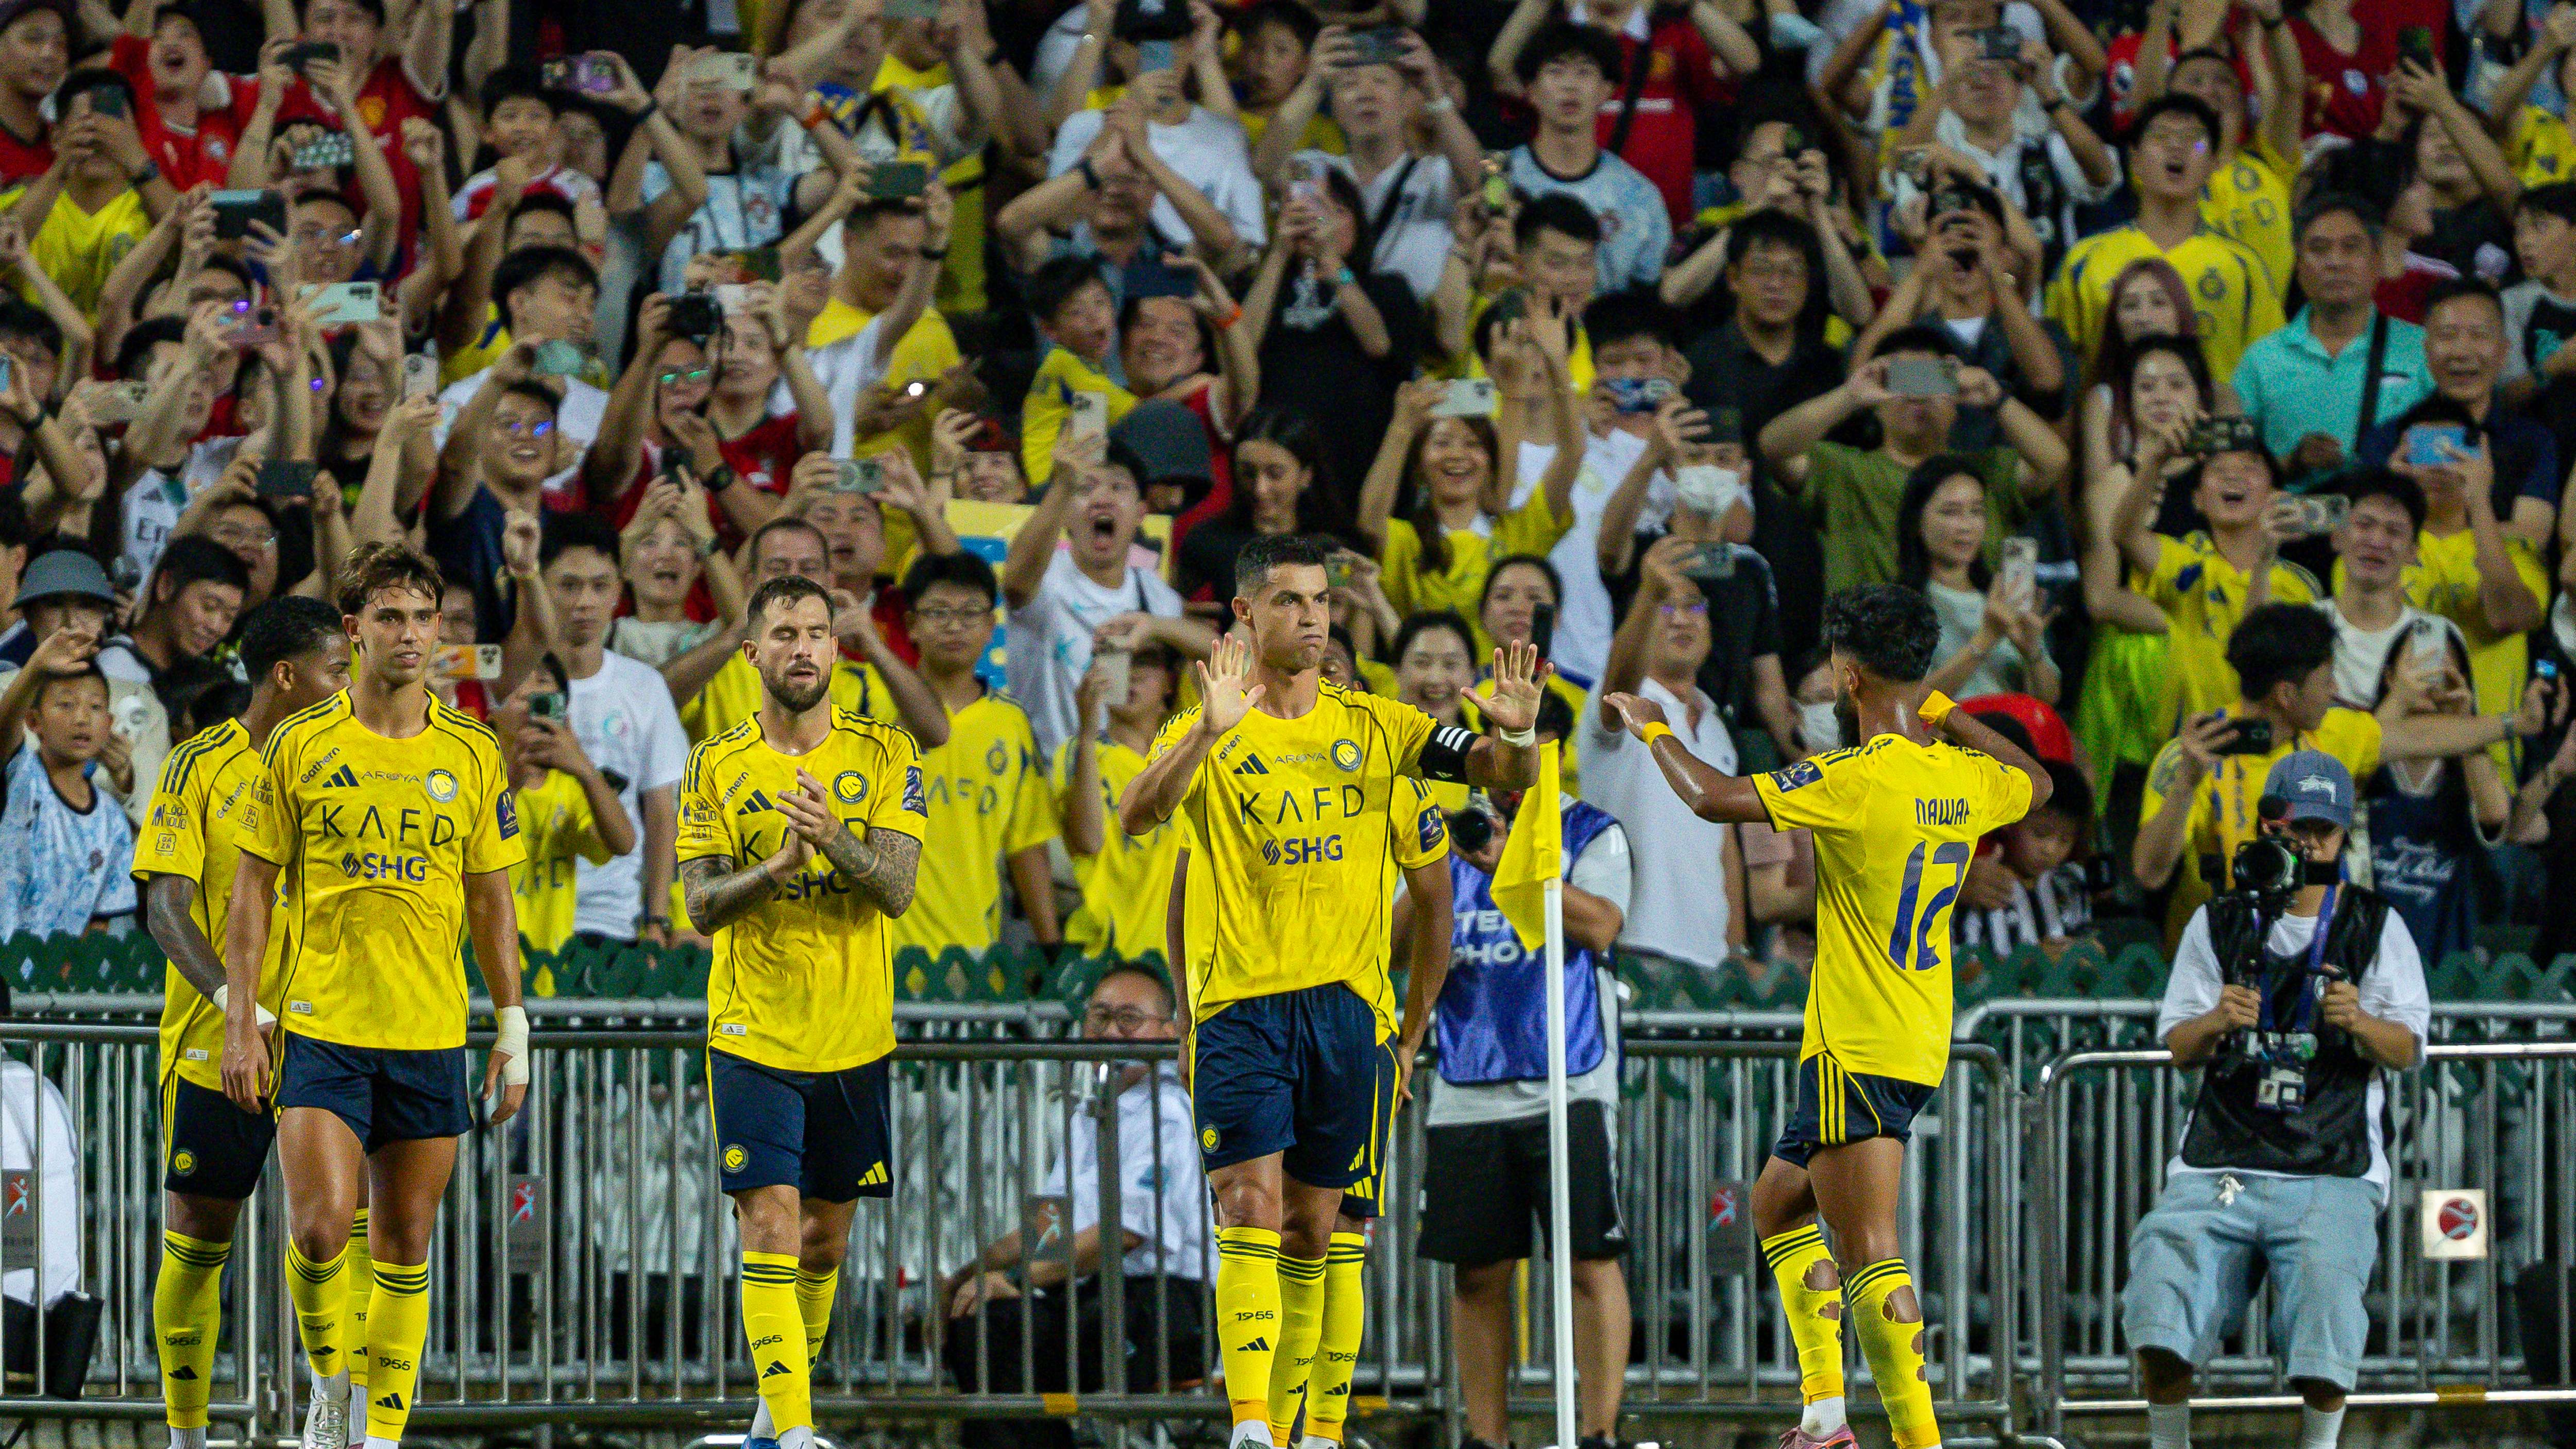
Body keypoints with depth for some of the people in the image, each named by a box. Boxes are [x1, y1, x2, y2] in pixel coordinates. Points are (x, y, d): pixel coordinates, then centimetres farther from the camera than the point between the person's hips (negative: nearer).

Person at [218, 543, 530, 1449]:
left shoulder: (472, 756, 6)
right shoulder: (299, 747, 0)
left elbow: (491, 901, 12)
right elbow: (253, 891, 3)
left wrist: (512, 1029, 7)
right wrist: (241, 1022, -3)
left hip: (432, 1035, 2)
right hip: (321, 1028, -2)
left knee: (405, 1248, 4)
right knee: (320, 1230, -15)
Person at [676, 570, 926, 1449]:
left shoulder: (884, 756, 2)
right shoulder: (716, 767, 2)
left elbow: (897, 888, -8)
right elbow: (702, 906, -5)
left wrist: (832, 838, -27)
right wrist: (779, 865, -24)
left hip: (856, 1038, 2)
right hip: (753, 1036, -2)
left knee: (825, 1239, 10)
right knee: (770, 1228, -12)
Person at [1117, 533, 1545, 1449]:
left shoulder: (1379, 731, 9)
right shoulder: (1206, 737, 1)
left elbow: (1503, 775, 5)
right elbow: (1136, 818, -18)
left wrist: (1516, 735, -19)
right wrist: (1210, 732, -32)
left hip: (1350, 1004, 3)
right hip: (1240, 1004, -3)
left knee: (1315, 1231, 6)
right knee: (1251, 1211, -14)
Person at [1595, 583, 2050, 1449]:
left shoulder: (1860, 779, -19)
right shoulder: (1967, 778, 5)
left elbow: (1714, 799, -22)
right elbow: (2037, 785, 30)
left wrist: (1651, 727, -4)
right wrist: (1948, 716, 35)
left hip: (1858, 1051, -9)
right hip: (1921, 1044, 9)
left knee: (1870, 1252, -10)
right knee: (1778, 1203, 22)